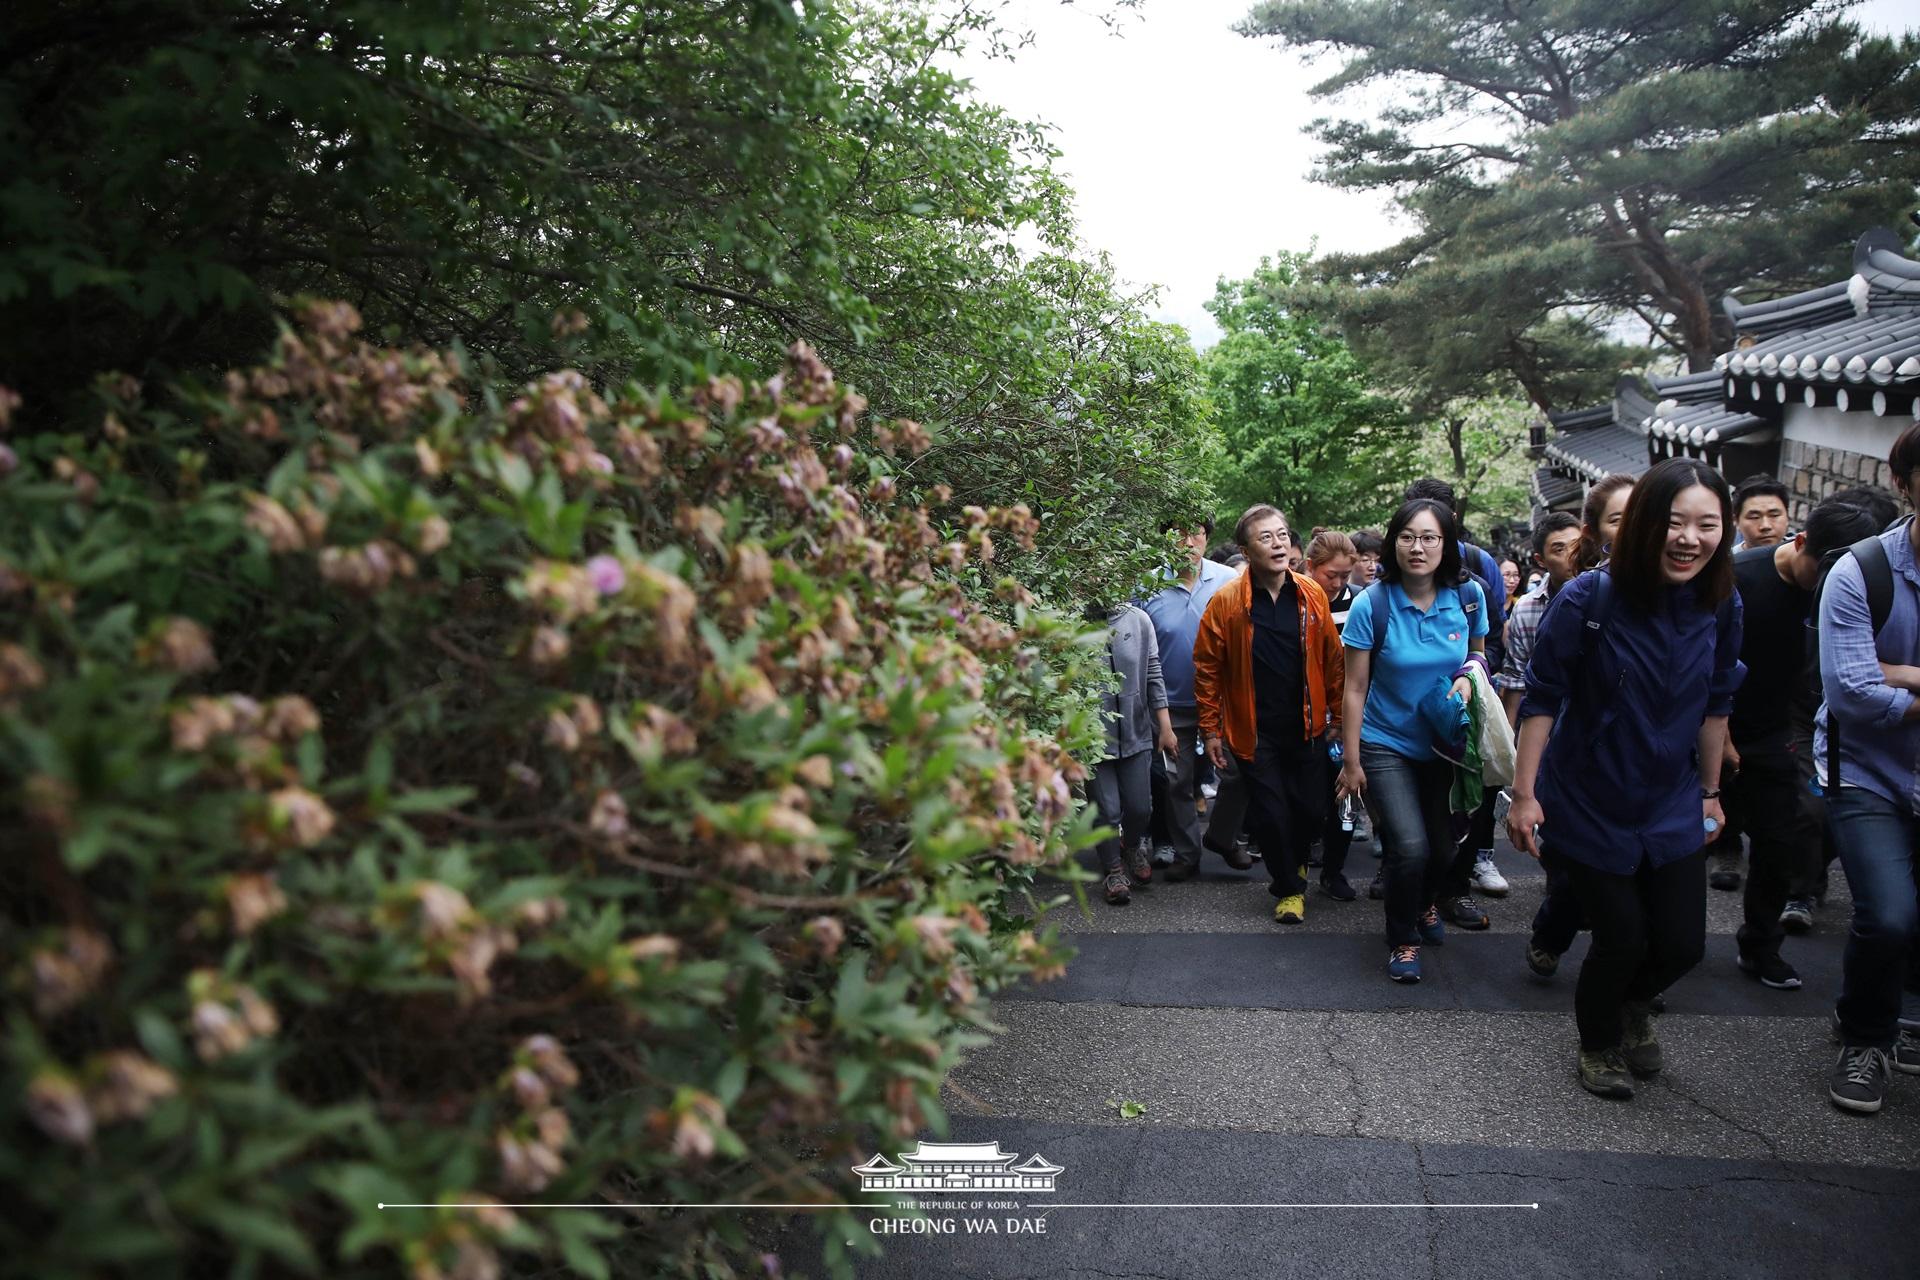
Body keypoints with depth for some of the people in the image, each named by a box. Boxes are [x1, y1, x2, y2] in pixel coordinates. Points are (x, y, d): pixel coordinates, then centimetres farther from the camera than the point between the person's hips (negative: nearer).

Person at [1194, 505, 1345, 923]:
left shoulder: (1312, 595, -2)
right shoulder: (1226, 602, -10)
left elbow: (1333, 661, 6)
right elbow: (1207, 669, -5)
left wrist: (1338, 716, 5)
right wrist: (1211, 731, -5)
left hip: (1307, 729, 3)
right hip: (1254, 733, -2)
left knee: (1308, 809, 10)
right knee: (1271, 813, 2)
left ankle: (1294, 865, 40)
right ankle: (1289, 888, 24)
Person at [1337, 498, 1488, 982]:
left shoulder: (1468, 596, -8)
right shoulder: (1372, 603, -16)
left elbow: (1478, 652, 13)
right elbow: (1355, 688, -10)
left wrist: (1469, 678, -9)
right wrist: (1351, 760, -7)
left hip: (1444, 744, 3)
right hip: (1386, 746, -3)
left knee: (1443, 848, 11)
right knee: (1410, 846, -18)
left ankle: (1427, 905, 47)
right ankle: (1402, 941, 9)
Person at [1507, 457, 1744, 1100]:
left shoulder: (1722, 605, -7)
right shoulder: (1588, 600, -21)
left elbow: (1715, 704, 7)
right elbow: (1541, 698, -15)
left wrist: (1709, 792, 13)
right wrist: (1524, 794, -15)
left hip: (1672, 806, 4)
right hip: (1590, 802, -4)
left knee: (1682, 944, 6)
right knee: (1622, 940, 2)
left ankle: (1633, 1006, 43)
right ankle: (1598, 1043, 35)